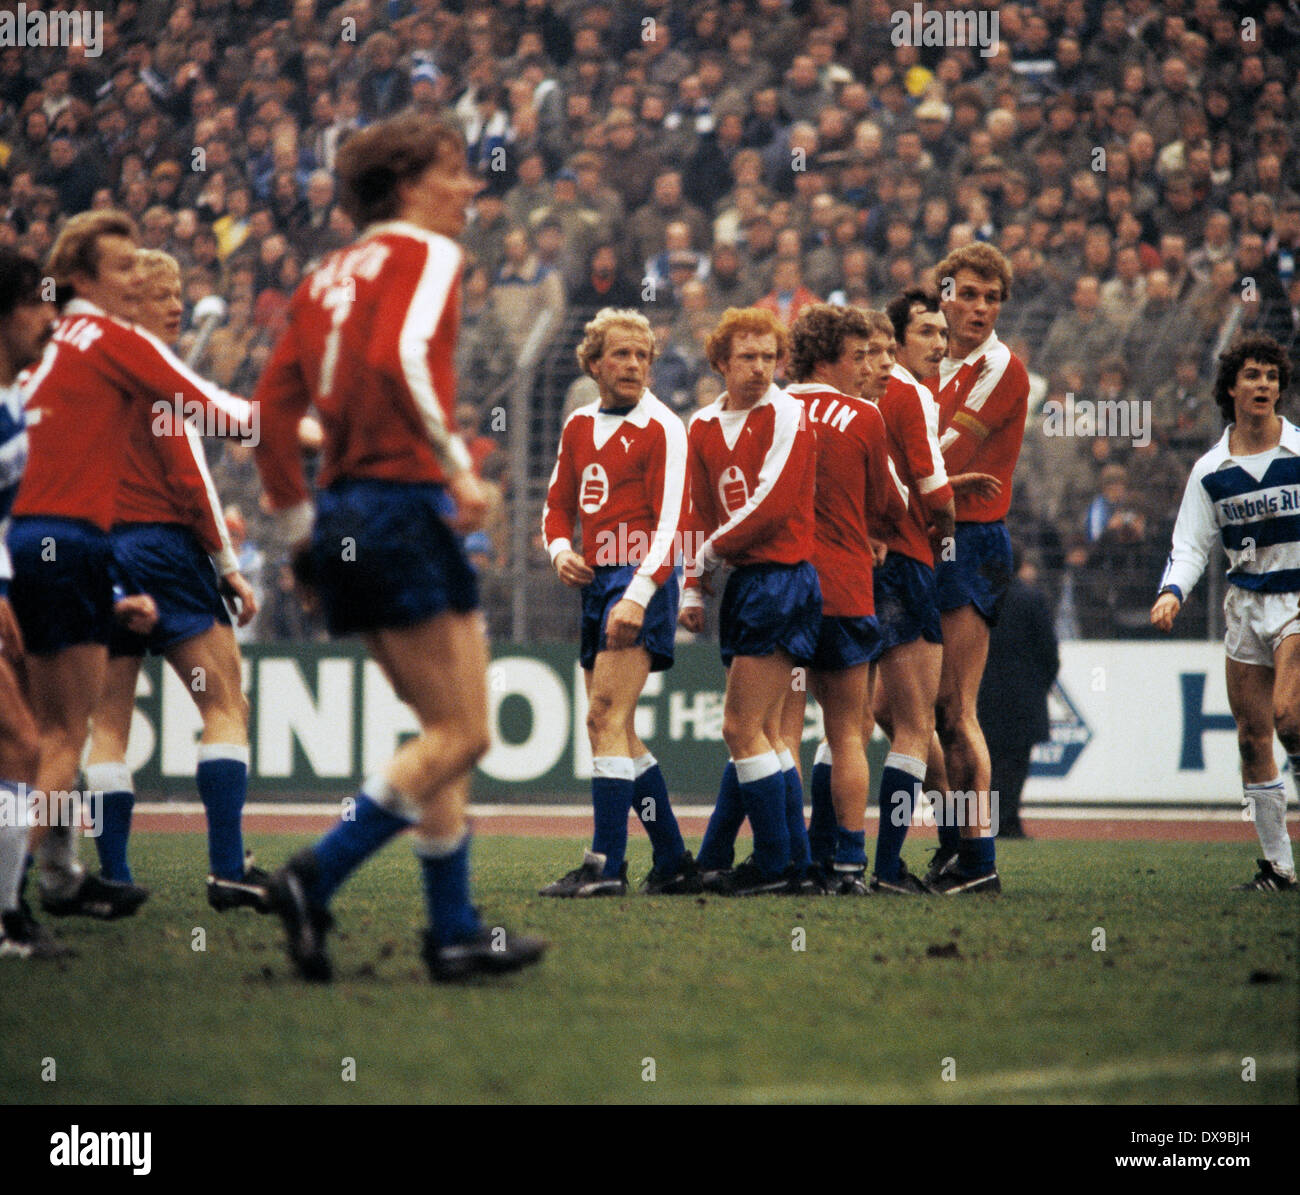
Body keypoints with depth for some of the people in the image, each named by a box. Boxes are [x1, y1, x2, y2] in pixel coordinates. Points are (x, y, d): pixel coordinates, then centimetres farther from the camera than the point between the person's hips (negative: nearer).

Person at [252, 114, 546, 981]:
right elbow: (401, 356, -23)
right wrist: (458, 464, -20)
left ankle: (455, 931, 12)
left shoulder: (330, 274, 18)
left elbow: (274, 403, 14)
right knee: (461, 735, -6)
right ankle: (317, 877, -15)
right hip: (404, 505, -9)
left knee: (444, 730, 13)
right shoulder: (425, 256, -4)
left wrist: (301, 525, 19)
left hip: (343, 518, 9)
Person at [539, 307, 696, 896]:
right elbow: (558, 504, 24)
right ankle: (674, 863, 16)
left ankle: (606, 865, -20)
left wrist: (639, 594, -23)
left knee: (607, 718, -17)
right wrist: (561, 551, 1)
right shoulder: (578, 426, 16)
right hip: (595, 582, 8)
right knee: (618, 732, 8)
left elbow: (671, 522, -12)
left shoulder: (662, 428, -5)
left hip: (641, 581, -8)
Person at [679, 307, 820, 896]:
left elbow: (773, 504, -14)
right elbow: (700, 512, 18)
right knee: (761, 733, 10)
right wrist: (693, 587, 10)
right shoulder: (703, 425, 13)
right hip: (743, 583, 7)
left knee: (743, 729, -9)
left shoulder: (786, 415, -7)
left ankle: (776, 863, -3)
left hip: (780, 578, -7)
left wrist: (712, 551, -5)